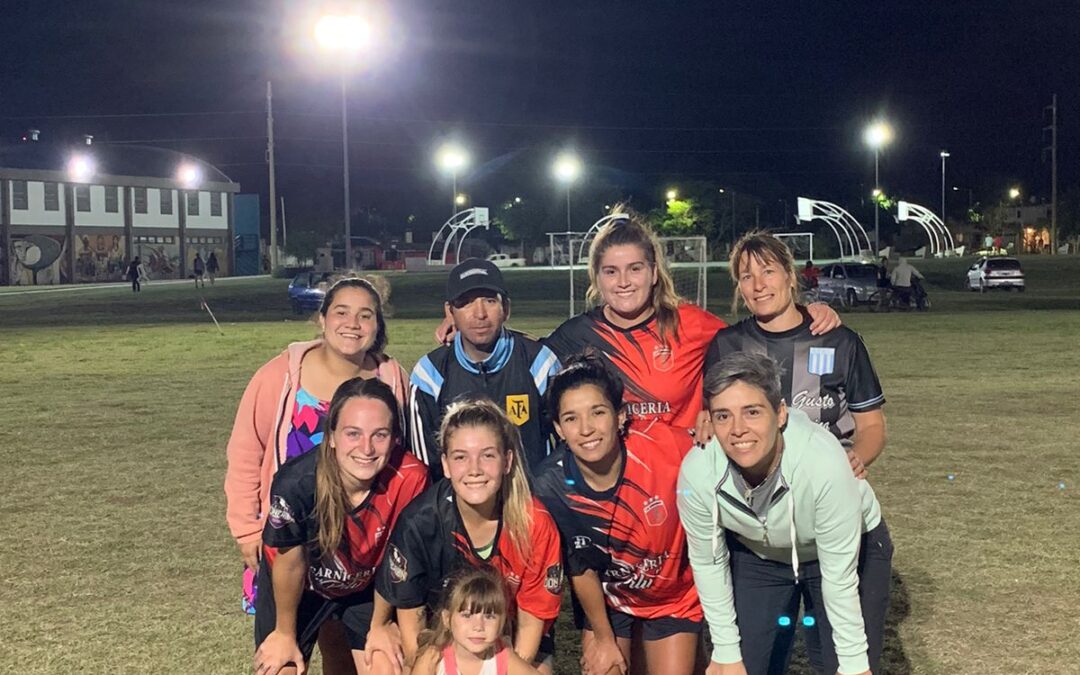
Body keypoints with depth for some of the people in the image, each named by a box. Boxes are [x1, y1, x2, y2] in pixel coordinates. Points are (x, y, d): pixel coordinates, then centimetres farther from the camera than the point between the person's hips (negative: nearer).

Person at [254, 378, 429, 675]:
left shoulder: (410, 478, -32)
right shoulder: (297, 484, -38)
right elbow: (290, 563, -19)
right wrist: (286, 633, -3)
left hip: (366, 585, 2)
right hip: (299, 588, -2)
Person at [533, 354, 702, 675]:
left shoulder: (670, 447, -31)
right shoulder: (552, 486, -25)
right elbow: (580, 568, -10)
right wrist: (604, 639, 0)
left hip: (675, 597, -1)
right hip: (606, 598, 1)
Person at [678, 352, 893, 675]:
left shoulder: (824, 464, -39)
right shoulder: (697, 473, -30)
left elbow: (839, 575, -27)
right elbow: (708, 563, -12)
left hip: (850, 548, -2)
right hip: (756, 554, 2)